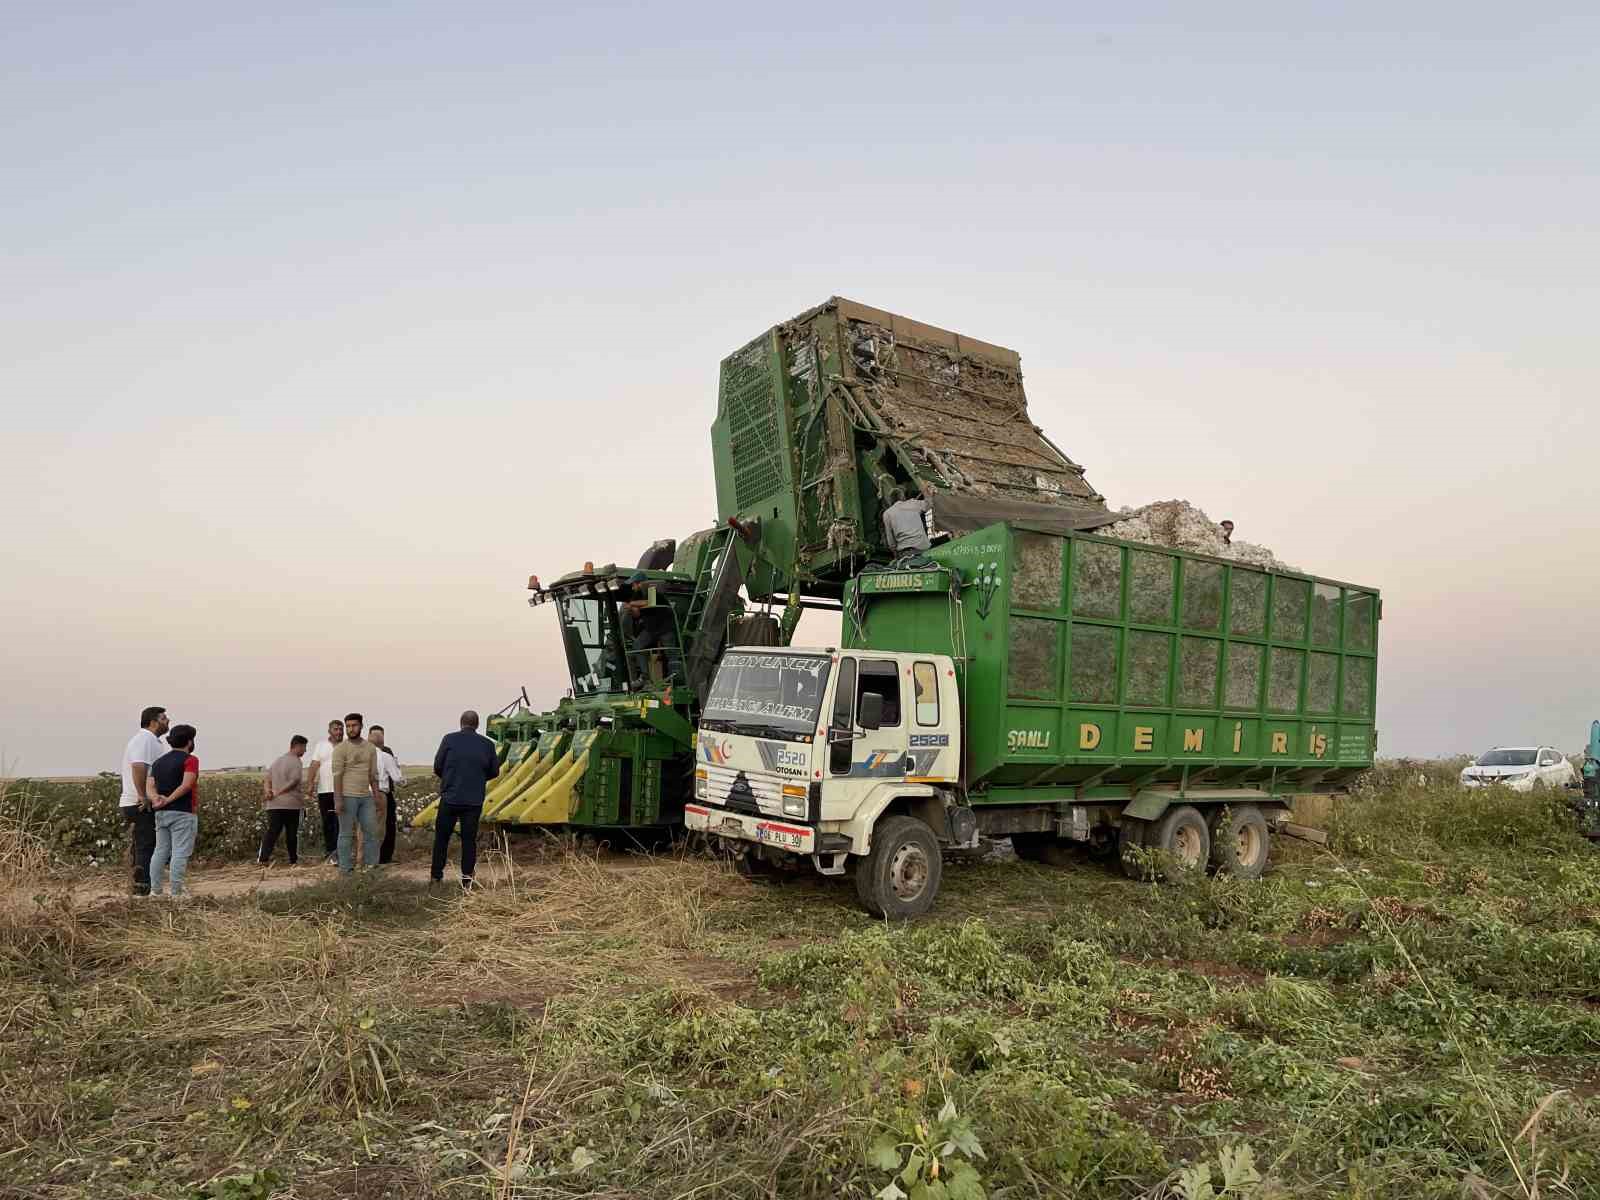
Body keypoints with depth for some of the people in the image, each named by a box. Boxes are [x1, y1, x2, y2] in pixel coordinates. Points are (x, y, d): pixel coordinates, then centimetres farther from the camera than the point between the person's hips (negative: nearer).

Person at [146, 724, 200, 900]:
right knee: (180, 853, -6)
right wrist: (169, 799, -16)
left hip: (161, 813, 7)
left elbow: (149, 787, 5)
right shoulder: (190, 760, -7)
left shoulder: (158, 762, 16)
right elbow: (186, 785, -21)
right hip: (182, 813, -7)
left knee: (160, 851, 12)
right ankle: (177, 892, -6)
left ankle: (155, 890, 13)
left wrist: (156, 799, -11)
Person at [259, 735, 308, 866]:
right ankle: (293, 860, 11)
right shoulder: (295, 762, -6)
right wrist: (278, 793, -10)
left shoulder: (277, 760, 19)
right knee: (292, 833, 4)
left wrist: (267, 791, -4)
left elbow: (267, 780, 12)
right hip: (291, 804, -6)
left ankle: (263, 858, -5)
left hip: (274, 805, 6)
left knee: (271, 832, 4)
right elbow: (294, 782, -17)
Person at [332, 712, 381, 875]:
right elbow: (337, 775, -10)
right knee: (346, 834, 1)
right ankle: (346, 869, 6)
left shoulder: (370, 748, 11)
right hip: (347, 796, -5)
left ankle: (371, 866, 13)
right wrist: (338, 799, -16)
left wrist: (376, 796, 10)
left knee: (371, 831, 5)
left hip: (366, 797, 5)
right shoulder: (340, 748, -4)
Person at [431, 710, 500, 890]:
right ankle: (467, 878, 9)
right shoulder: (487, 744, 0)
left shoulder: (450, 739, -6)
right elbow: (494, 771, 8)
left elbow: (437, 767, -2)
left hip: (450, 797, -1)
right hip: (474, 800, 1)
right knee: (469, 839, 9)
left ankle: (436, 877, 15)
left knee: (441, 838, 11)